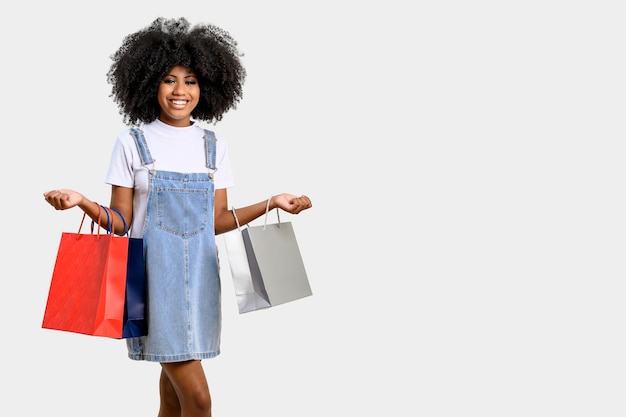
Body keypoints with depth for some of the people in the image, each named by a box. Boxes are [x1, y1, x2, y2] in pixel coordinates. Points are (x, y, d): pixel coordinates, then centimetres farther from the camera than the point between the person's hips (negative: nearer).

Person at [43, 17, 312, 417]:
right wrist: (82, 202, -18)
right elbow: (120, 221, -1)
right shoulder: (132, 143, -1)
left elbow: (217, 220, 10)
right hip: (153, 275, -4)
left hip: (199, 276, 4)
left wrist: (270, 204, 2)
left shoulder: (213, 145, 9)